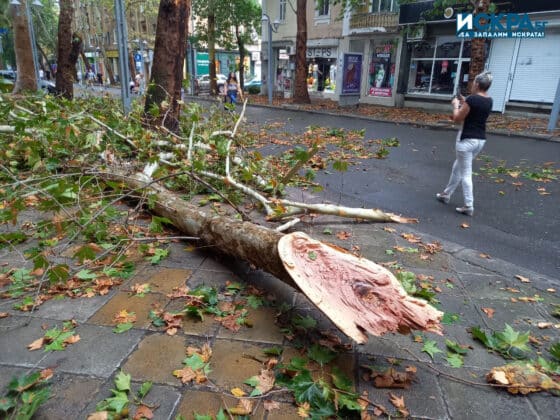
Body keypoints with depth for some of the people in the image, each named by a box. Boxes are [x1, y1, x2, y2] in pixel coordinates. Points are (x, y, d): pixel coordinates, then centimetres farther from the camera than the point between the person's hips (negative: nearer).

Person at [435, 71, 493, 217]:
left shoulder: (472, 99, -16)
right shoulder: (489, 101, 8)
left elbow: (457, 119, -11)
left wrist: (456, 105, 6)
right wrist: (464, 102, 19)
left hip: (467, 139, -8)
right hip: (480, 139, 8)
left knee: (465, 173, -1)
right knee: (457, 167, 22)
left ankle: (469, 206, 1)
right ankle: (446, 194, 35)